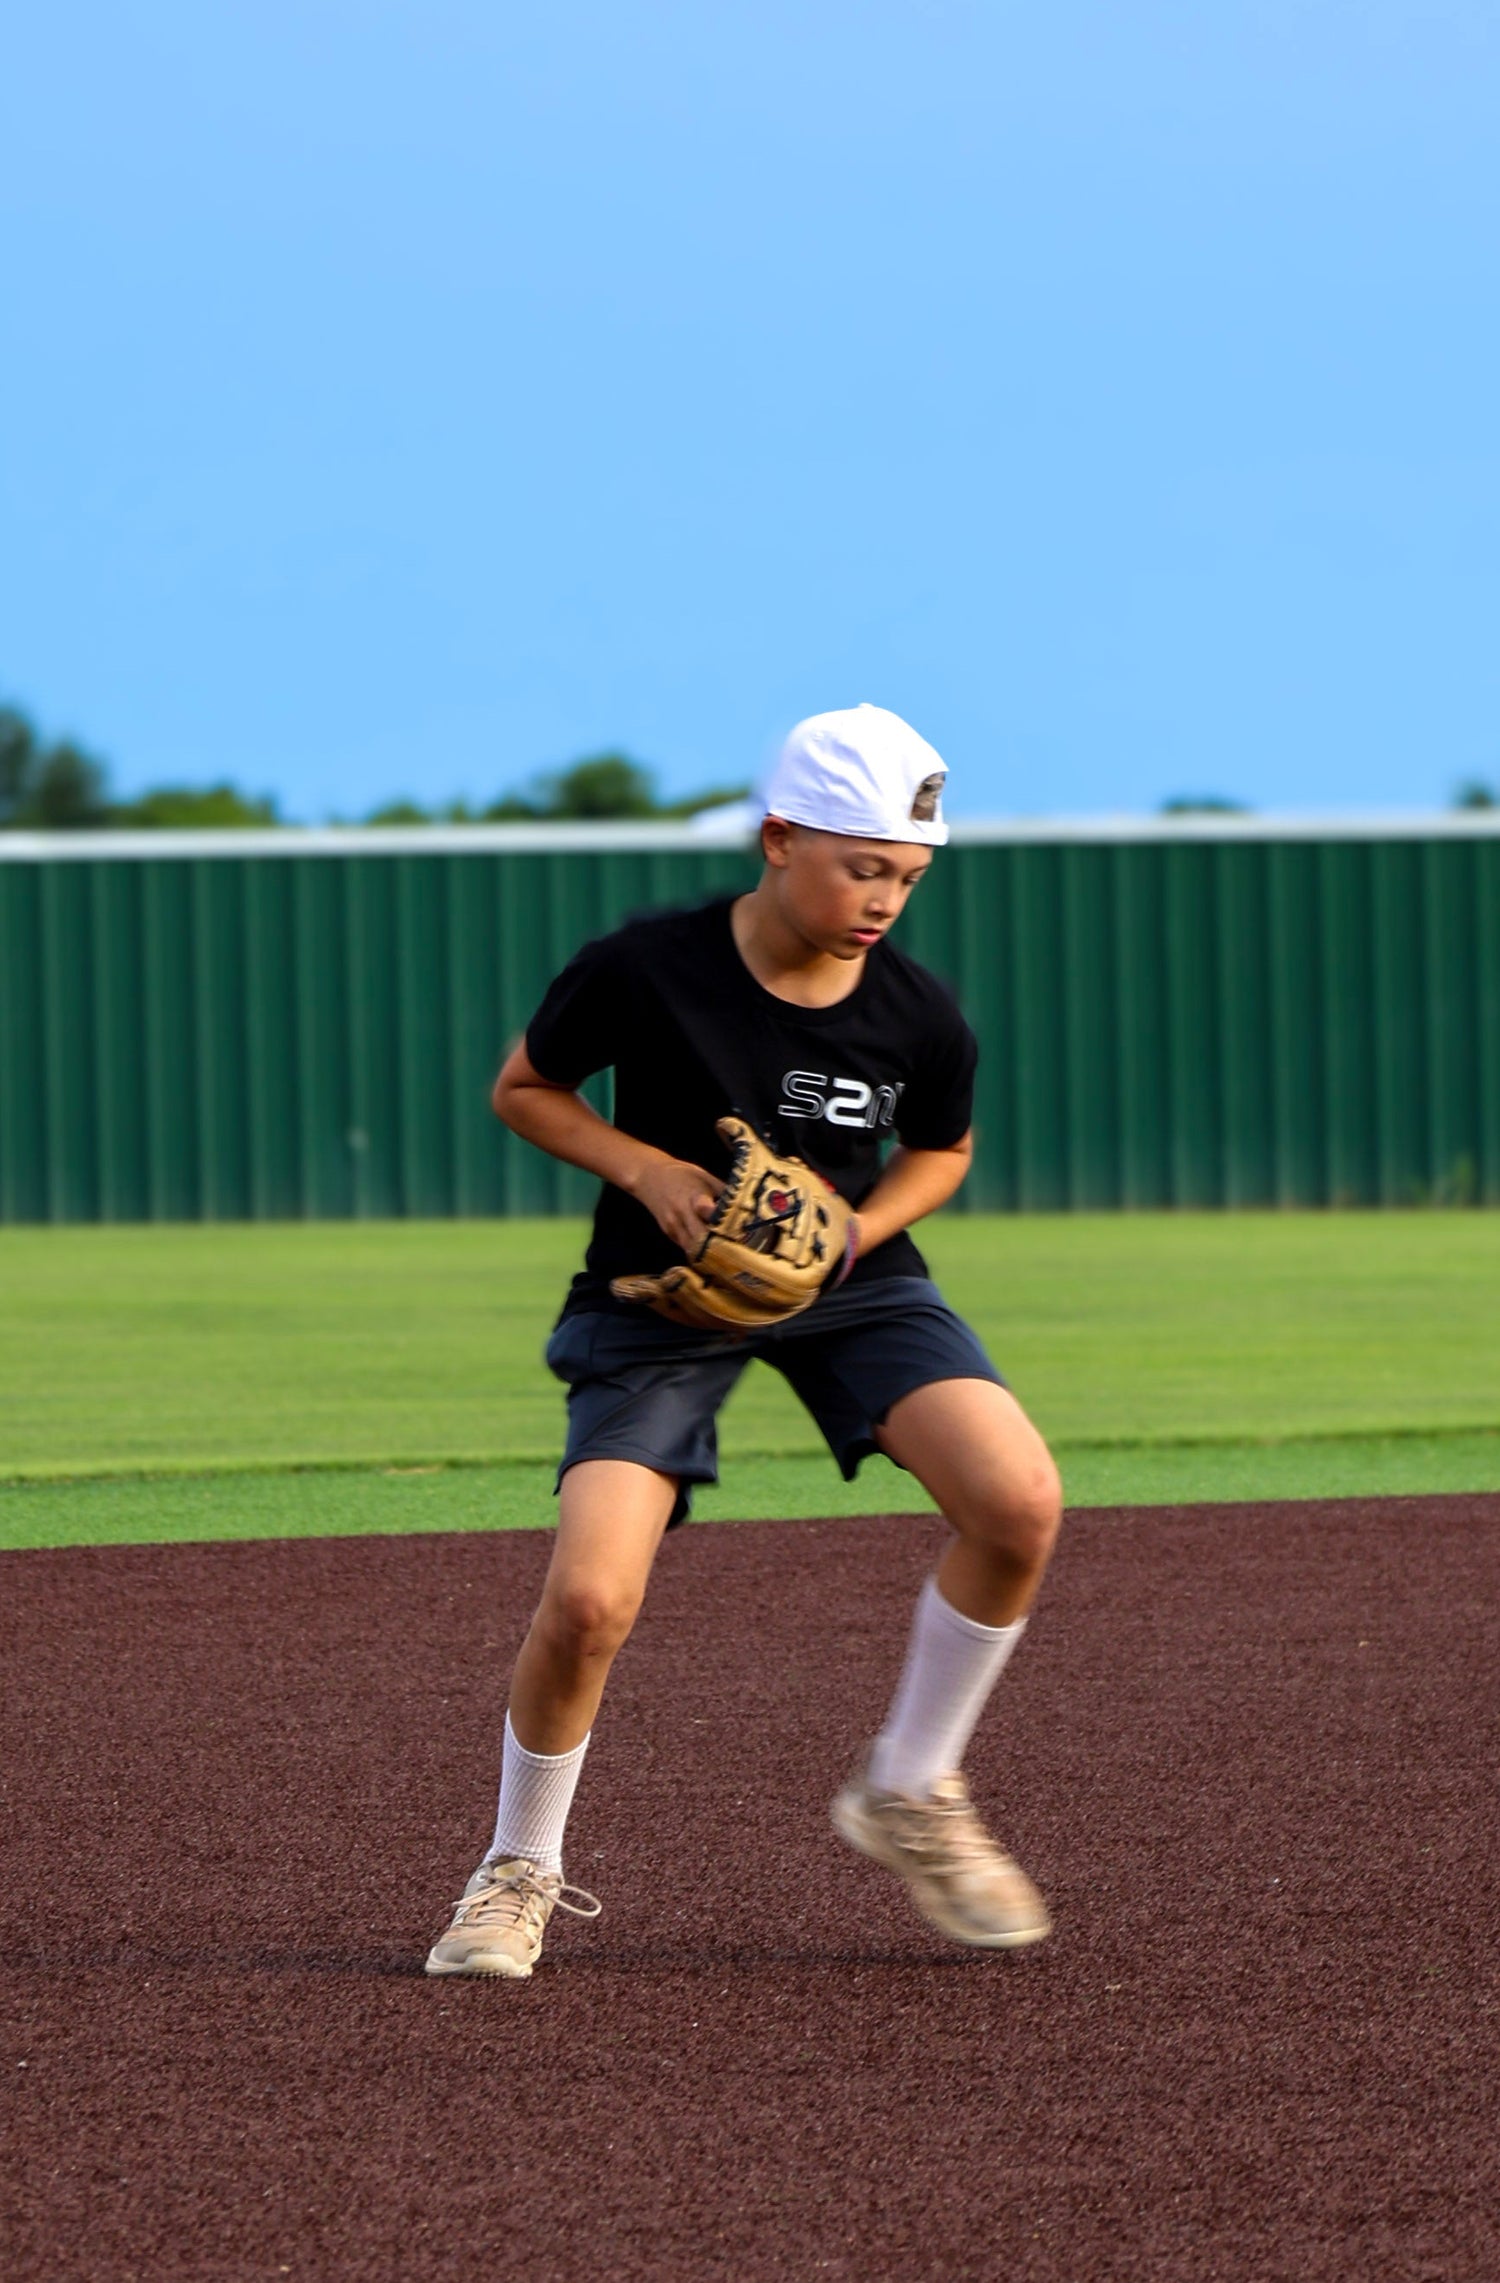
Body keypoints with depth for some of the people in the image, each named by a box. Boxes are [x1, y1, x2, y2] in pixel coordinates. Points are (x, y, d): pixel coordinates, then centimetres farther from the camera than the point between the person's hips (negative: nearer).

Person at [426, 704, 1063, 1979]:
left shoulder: (922, 1019, -13)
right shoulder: (642, 973, -21)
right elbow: (523, 1090, -4)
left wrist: (856, 1230, -12)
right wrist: (643, 1168, -20)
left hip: (849, 1281, 3)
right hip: (662, 1297, -3)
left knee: (1021, 1502, -20)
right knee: (589, 1600, -20)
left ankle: (908, 1796, 1)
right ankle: (520, 1868, 8)